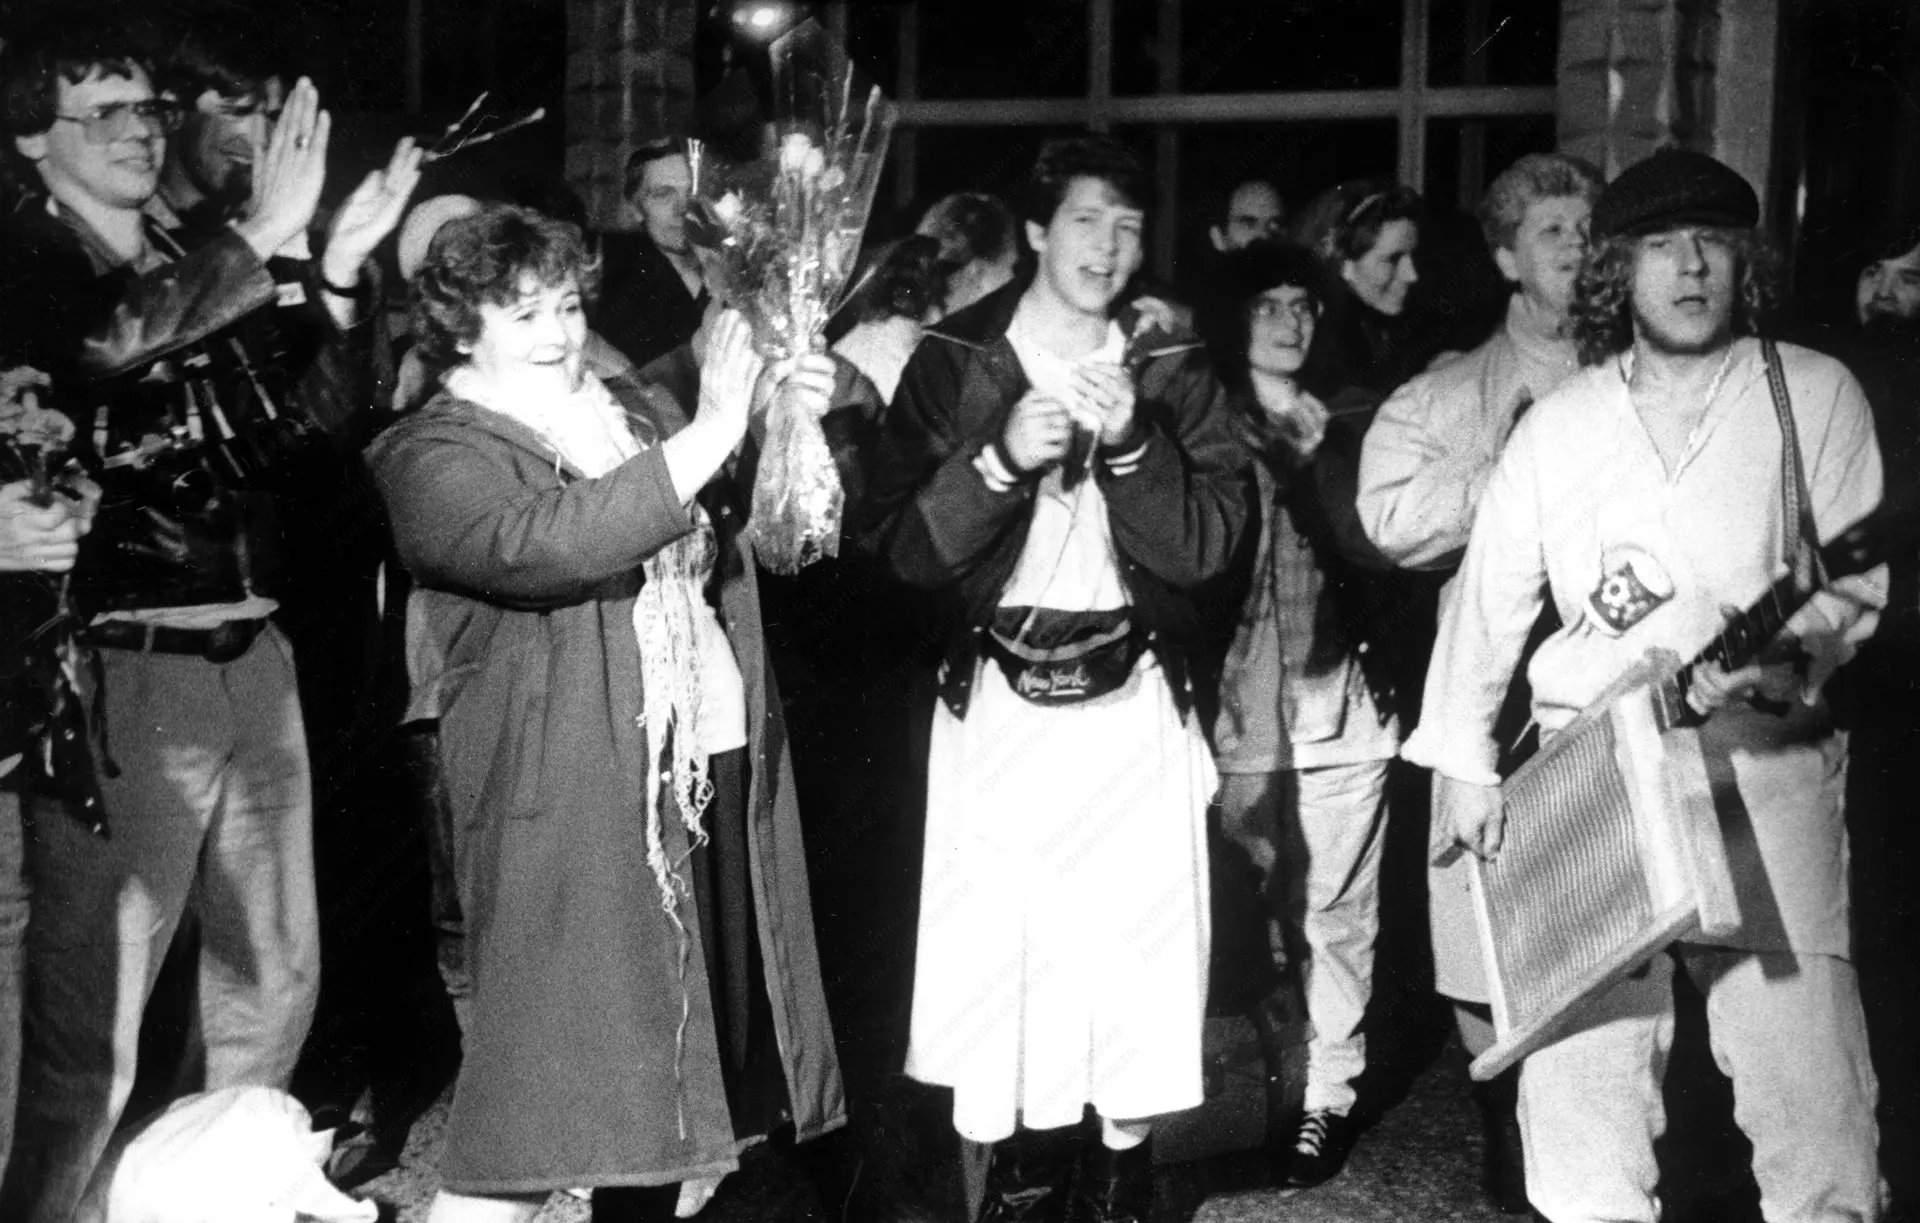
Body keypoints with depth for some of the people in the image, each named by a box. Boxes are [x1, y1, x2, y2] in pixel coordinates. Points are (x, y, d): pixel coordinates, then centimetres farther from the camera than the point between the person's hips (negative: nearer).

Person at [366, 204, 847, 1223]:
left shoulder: (637, 414, 15)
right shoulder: (434, 456, -4)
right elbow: (551, 541, -25)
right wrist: (711, 433, -25)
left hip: (718, 769, 7)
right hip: (571, 805, -6)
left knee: (671, 1072, 14)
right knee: (539, 1094, -5)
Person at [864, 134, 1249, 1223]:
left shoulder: (1173, 371, 5)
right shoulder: (954, 363, 2)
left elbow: (1208, 544, -4)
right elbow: (907, 547, -5)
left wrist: (1131, 443, -19)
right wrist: (1001, 458, -20)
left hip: (1133, 697, 1)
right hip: (997, 696, 0)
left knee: (1138, 940, 0)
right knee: (997, 943, 0)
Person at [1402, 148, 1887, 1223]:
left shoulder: (1815, 395, 4)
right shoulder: (1557, 427, 9)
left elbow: (1857, 575, 2)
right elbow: (1490, 595, 13)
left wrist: (1793, 649, -17)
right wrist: (1465, 755, 10)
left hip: (1765, 764, -1)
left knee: (1808, 1082, -3)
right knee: (1580, 1081, 1)